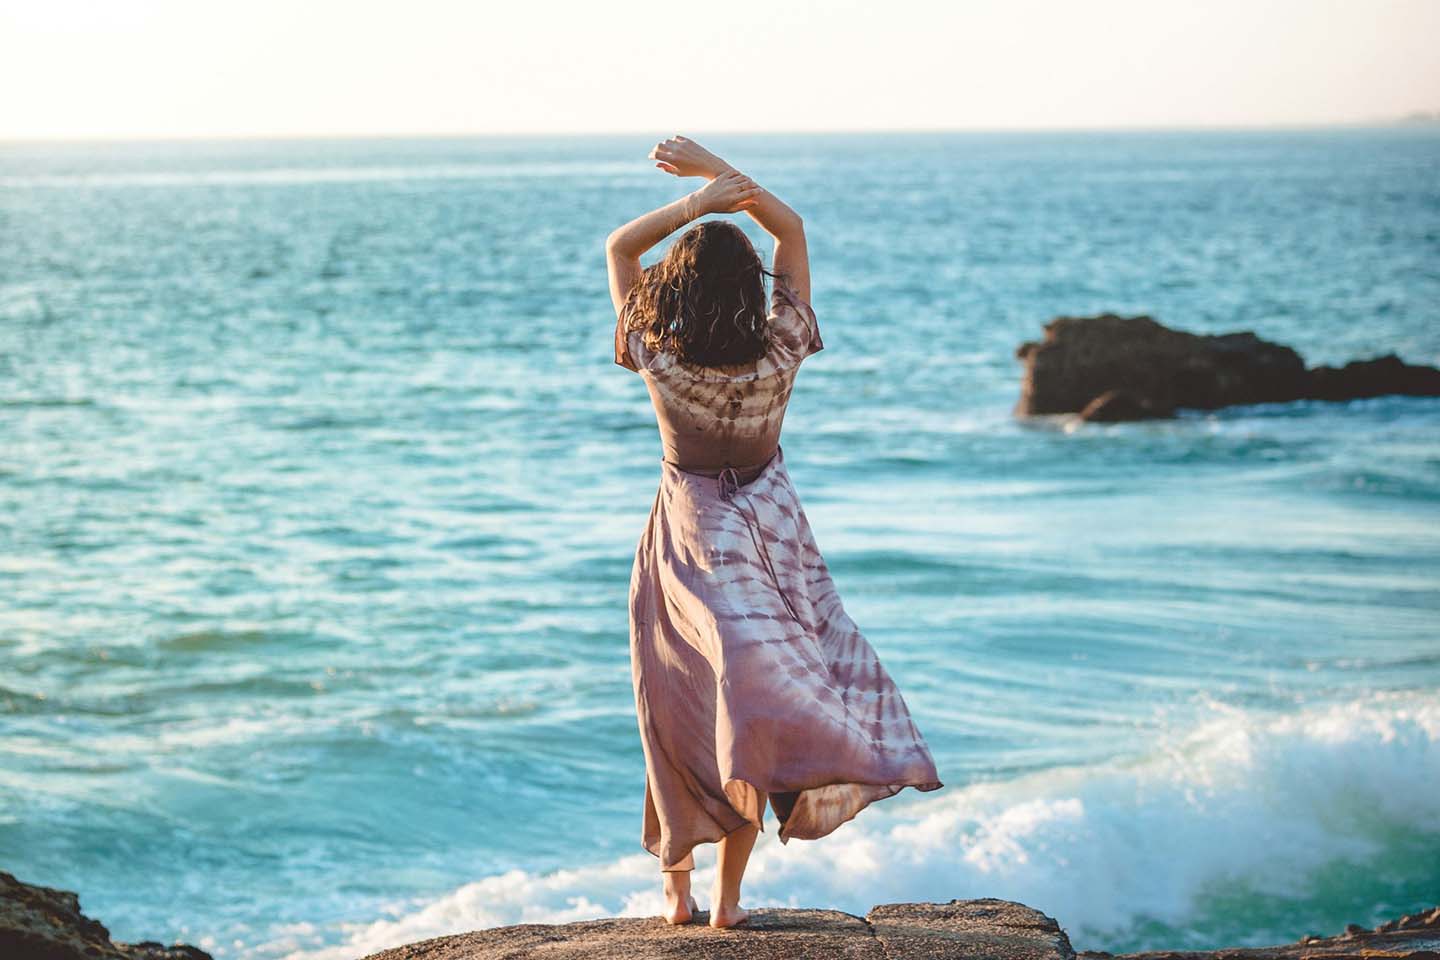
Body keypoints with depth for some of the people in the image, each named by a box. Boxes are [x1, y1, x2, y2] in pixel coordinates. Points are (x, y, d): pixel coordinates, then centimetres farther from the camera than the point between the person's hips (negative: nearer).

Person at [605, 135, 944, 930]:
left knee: (682, 715, 10)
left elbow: (619, 248, -5)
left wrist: (697, 203, -14)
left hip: (689, 541, 0)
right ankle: (728, 895, 3)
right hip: (770, 531, 0)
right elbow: (792, 230, -3)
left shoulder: (657, 357, -18)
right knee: (754, 678, 7)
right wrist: (724, 177, -9)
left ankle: (677, 888, 14)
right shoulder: (779, 353, -16)